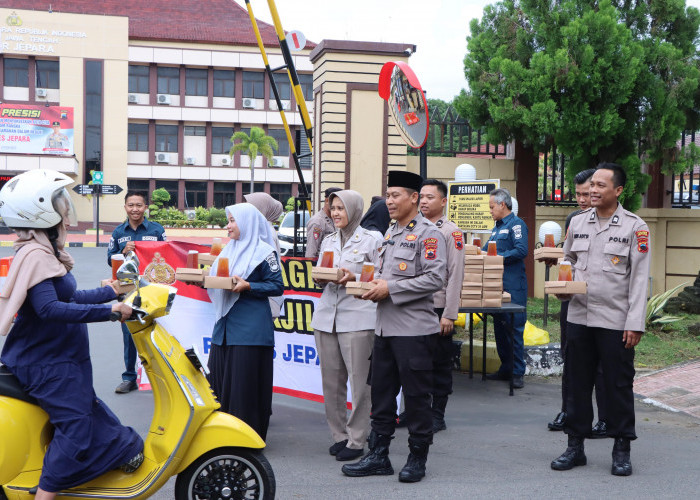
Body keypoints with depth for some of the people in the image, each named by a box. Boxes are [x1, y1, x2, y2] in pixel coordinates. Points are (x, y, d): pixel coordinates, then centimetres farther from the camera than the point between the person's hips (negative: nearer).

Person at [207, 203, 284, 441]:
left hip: (250, 329, -7)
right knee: (219, 380, 8)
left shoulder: (264, 252, -5)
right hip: (224, 324, 8)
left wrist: (248, 286, -19)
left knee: (246, 385, -4)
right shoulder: (229, 249, 18)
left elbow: (277, 286, -9)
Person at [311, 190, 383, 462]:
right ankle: (339, 435, 19)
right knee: (331, 378, 7)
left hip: (358, 317, -6)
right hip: (326, 315, 6)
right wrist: (322, 278, 0)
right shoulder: (328, 241, 18)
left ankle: (356, 439, 6)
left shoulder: (371, 240, 0)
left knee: (359, 380, -3)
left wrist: (355, 278, -17)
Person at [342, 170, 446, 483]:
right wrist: (374, 286, 5)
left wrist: (391, 289, -18)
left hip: (414, 329, -8)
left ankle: (417, 458, 15)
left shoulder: (428, 233, -8)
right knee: (381, 393, 11)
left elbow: (435, 279, -18)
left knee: (416, 396, 2)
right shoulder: (390, 233, 17)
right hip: (385, 326, 8)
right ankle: (378, 455, 21)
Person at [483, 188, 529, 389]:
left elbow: (521, 251, -19)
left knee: (514, 328, -6)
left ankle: (518, 373, 0)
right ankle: (505, 369, 21)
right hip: (497, 285, 9)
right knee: (500, 327, 12)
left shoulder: (516, 224, -7)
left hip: (513, 287, -9)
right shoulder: (497, 227, 20)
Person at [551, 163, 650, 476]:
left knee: (619, 385, 4)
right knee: (577, 383, 9)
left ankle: (621, 450, 18)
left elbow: (640, 279, -6)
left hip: (615, 321, -4)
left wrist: (635, 323, -11)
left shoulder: (634, 227, -4)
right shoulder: (578, 222, 9)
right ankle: (575, 445, 21)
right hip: (579, 317, 4)